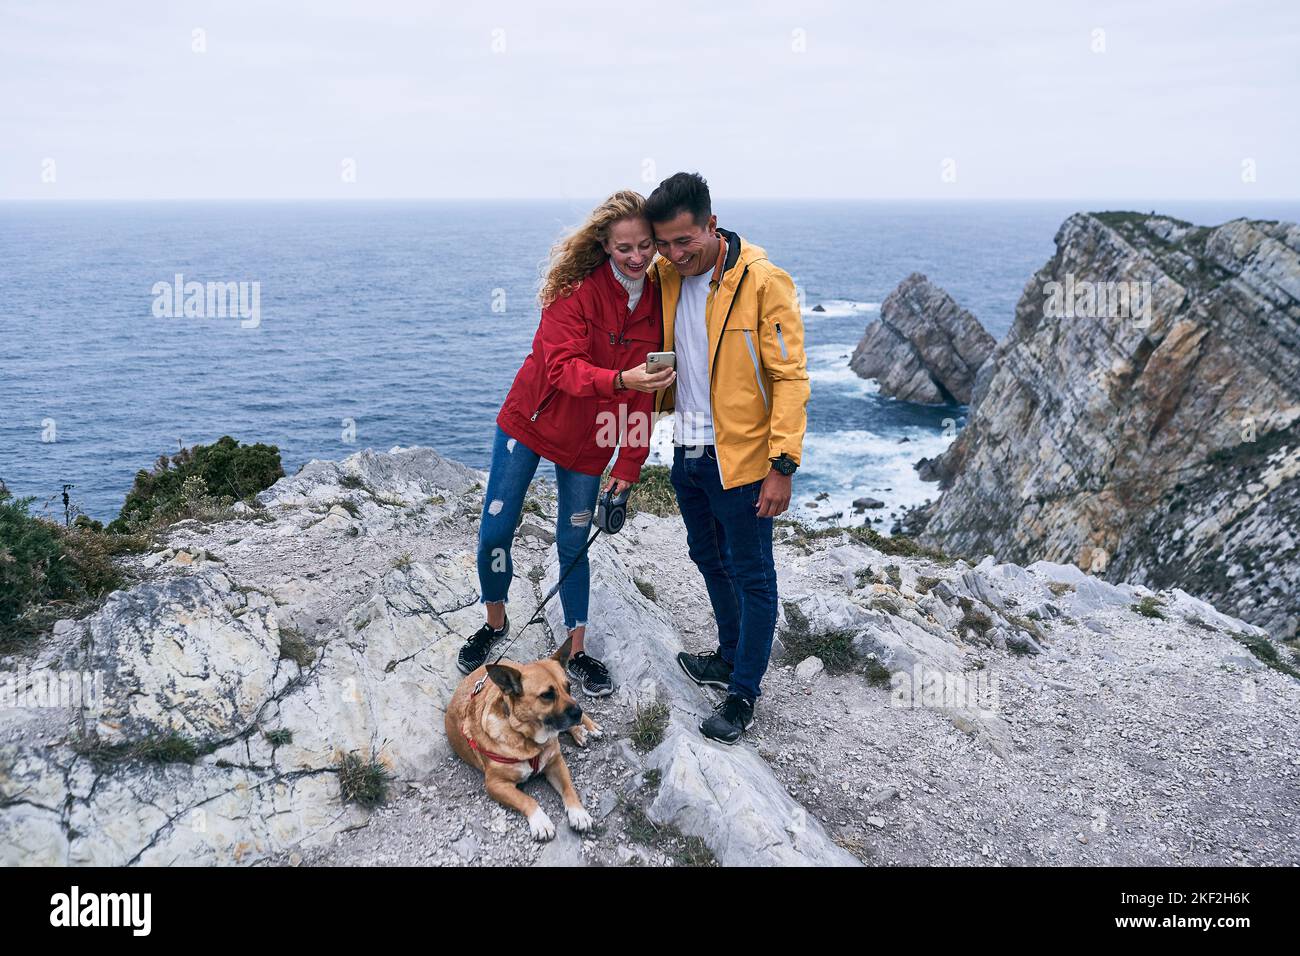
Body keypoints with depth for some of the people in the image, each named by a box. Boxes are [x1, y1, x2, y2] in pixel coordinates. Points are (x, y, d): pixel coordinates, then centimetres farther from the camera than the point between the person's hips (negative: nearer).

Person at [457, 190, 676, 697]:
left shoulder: (656, 303, -4)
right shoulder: (578, 290, -18)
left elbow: (645, 397, 0)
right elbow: (563, 367, -28)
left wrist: (629, 463, -3)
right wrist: (620, 380, -45)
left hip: (588, 442, 3)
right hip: (529, 423, -2)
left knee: (574, 544, 7)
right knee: (495, 531, -1)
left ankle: (577, 653, 21)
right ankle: (495, 623, 25)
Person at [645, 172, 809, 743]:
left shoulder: (763, 281, -18)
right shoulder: (664, 276, 1)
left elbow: (790, 376, -17)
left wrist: (783, 464, -21)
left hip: (740, 456, -7)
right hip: (687, 449, 7)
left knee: (751, 577, 4)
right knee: (709, 559, 22)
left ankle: (744, 694, 17)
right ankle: (731, 657, 42)